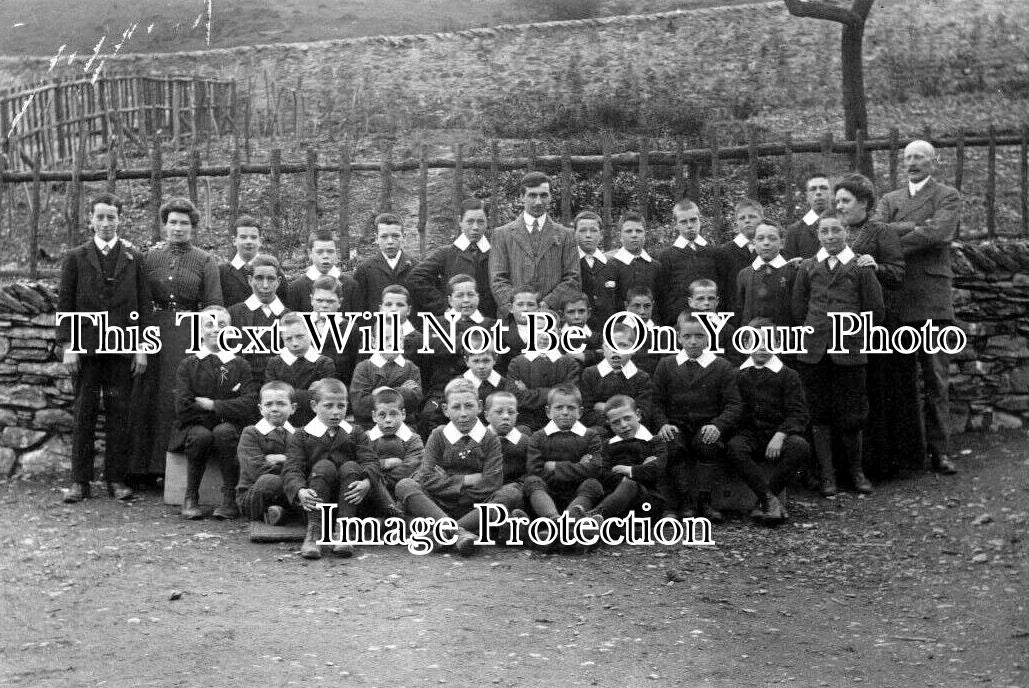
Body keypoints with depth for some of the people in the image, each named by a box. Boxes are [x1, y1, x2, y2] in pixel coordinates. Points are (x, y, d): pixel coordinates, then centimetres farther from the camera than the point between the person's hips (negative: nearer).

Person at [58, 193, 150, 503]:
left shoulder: (134, 258, 9)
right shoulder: (76, 258, 7)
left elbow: (143, 304, 7)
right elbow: (65, 303, 5)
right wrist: (68, 346, -3)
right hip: (86, 346, 0)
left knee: (119, 413, 2)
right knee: (84, 413, 2)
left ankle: (116, 479, 9)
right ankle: (80, 480, 7)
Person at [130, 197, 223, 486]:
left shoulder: (205, 261, 5)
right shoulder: (149, 257, 12)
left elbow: (214, 308, 0)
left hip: (189, 337, -3)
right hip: (153, 334, 3)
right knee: (148, 398, 3)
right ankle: (145, 467, 12)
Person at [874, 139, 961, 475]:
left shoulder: (947, 197, 7)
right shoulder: (889, 200, 19)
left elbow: (938, 233, -10)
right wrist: (916, 227, -10)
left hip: (932, 297, -3)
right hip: (895, 297, 3)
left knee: (936, 379, -2)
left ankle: (940, 451, 3)